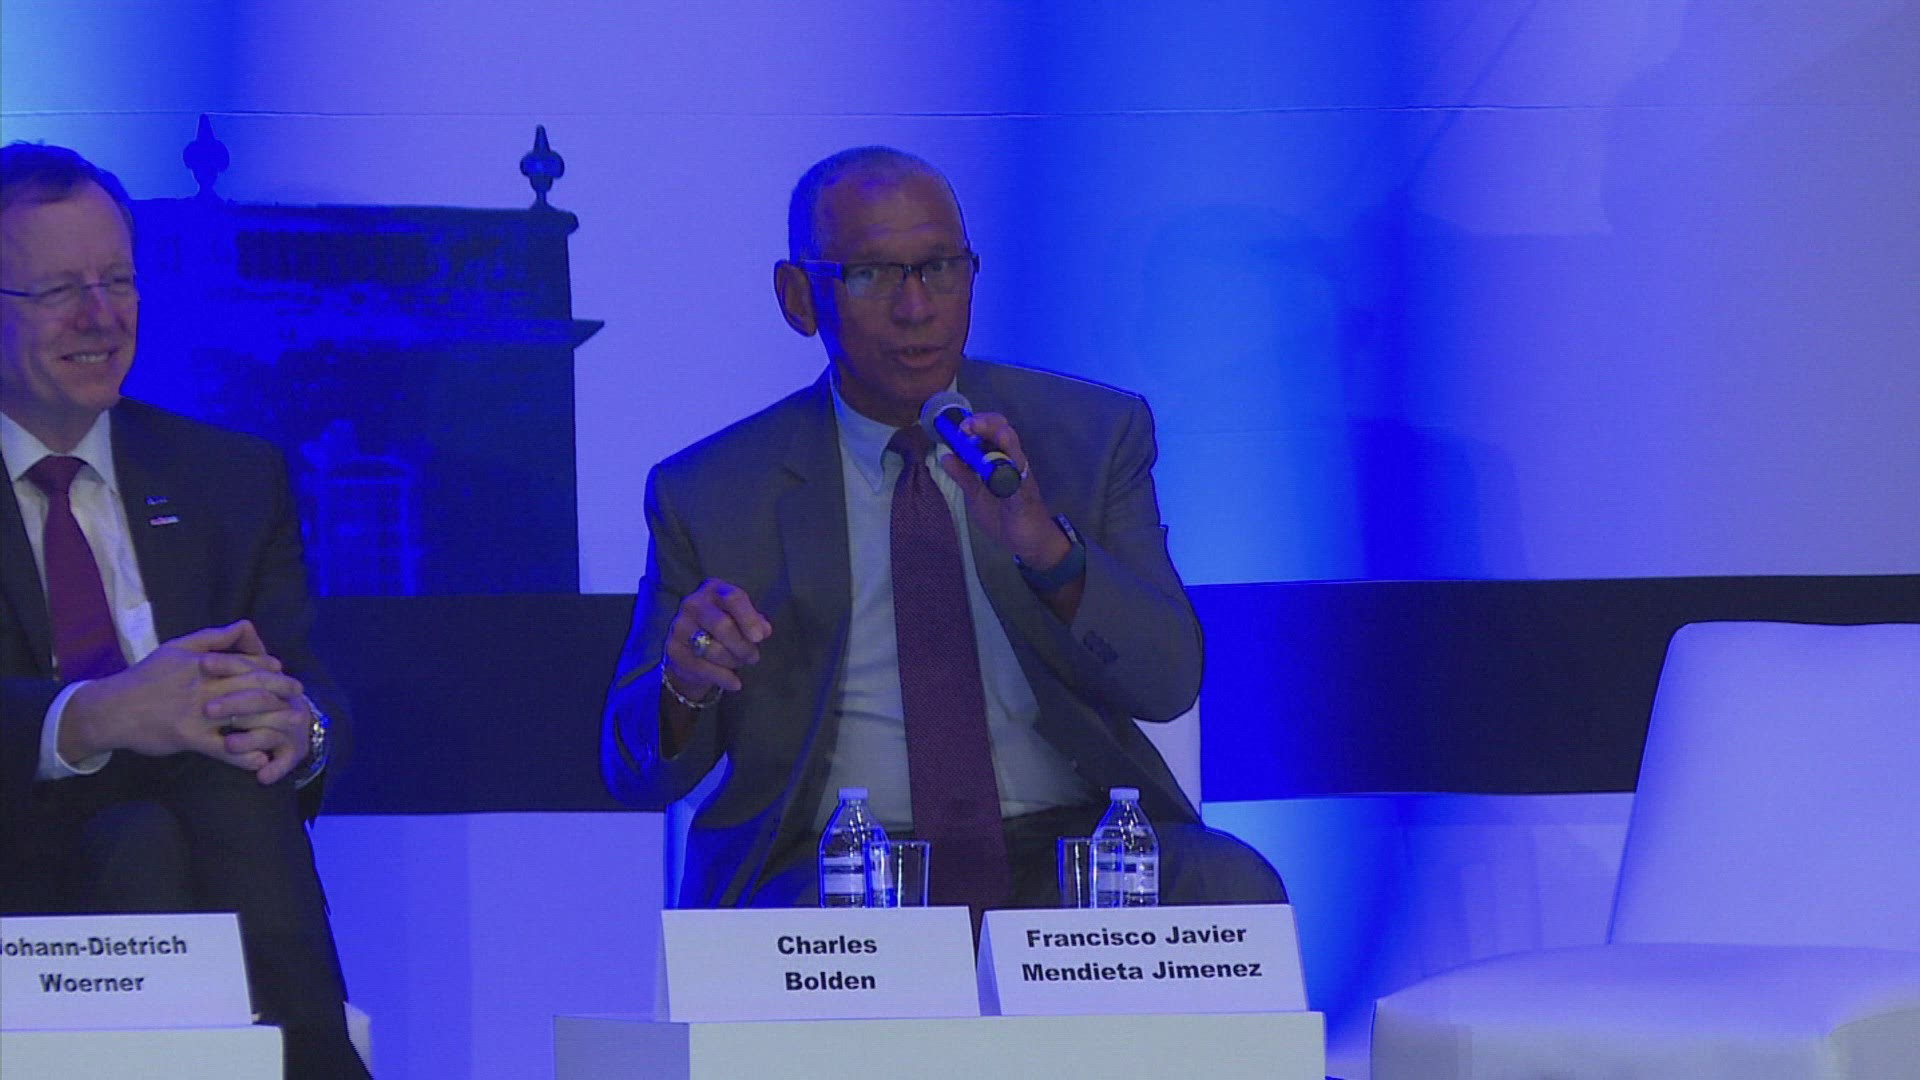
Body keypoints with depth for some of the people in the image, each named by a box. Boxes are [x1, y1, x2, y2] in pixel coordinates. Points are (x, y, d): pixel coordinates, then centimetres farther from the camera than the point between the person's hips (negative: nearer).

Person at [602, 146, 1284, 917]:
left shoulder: (1092, 434, 8)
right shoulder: (708, 494, 5)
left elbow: (1170, 683, -2)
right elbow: (636, 772, 6)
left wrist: (1048, 547, -20)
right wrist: (686, 684, -19)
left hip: (1063, 852, 3)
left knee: (1233, 891, -28)